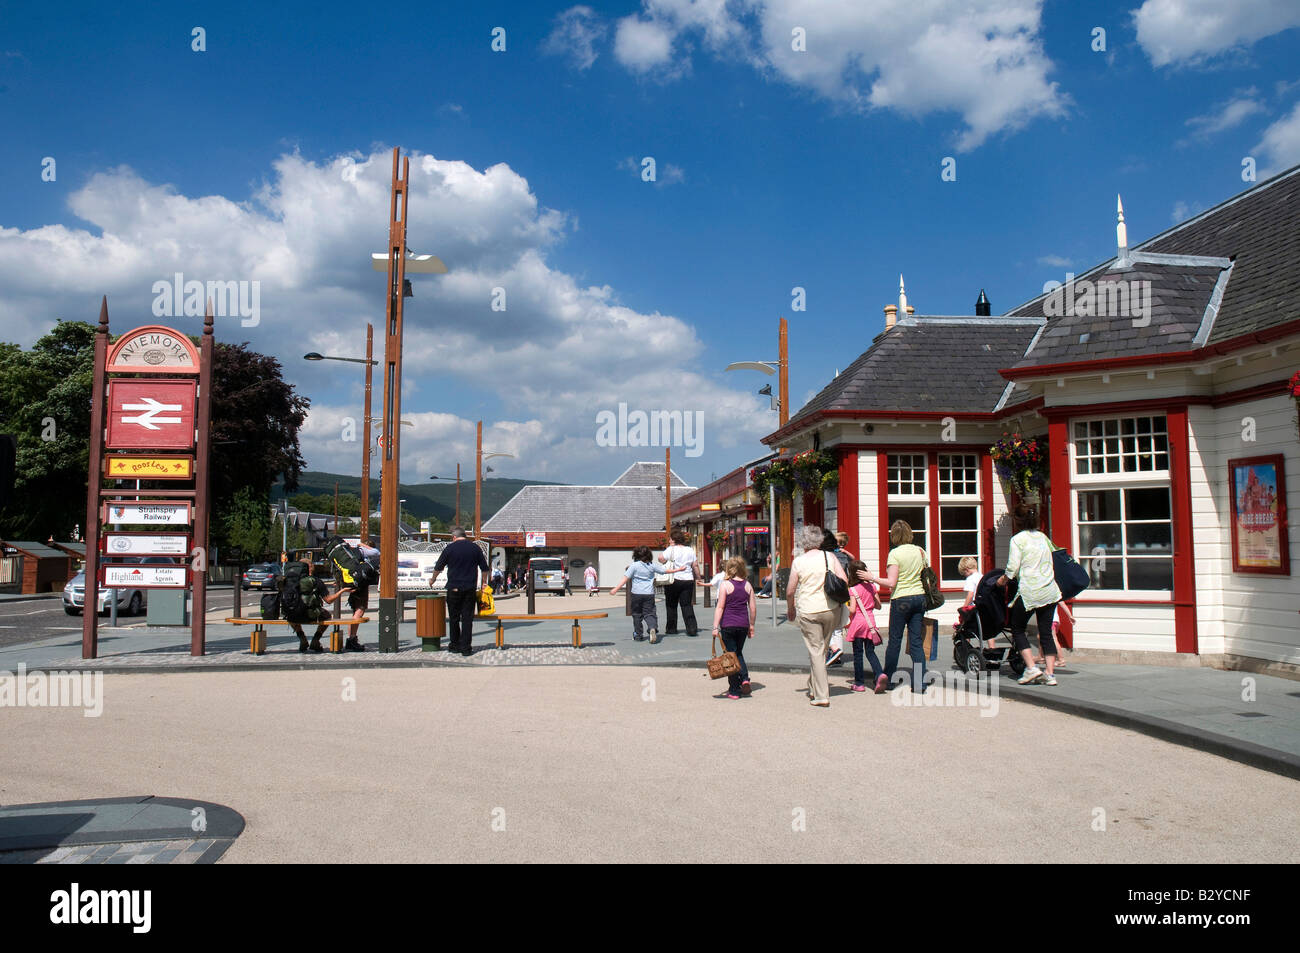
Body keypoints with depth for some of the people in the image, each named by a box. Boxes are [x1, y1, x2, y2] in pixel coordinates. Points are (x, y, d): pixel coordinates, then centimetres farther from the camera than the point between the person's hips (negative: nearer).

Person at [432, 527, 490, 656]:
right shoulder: (475, 547, 4)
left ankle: (454, 645, 18)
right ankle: (466, 647, -1)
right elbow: (484, 568, 8)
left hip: (454, 588, -1)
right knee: (467, 618, 2)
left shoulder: (450, 548, -1)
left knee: (454, 618, 11)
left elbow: (438, 567, 8)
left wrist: (432, 580, 26)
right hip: (470, 589, 1)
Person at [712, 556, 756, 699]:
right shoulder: (748, 585, 5)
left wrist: (715, 627, -8)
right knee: (738, 653, 21)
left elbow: (720, 607, -10)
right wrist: (751, 626, 17)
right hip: (743, 624, 4)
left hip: (728, 624, -4)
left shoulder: (725, 584, -7)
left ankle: (734, 690, 5)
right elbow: (753, 608, 7)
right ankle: (745, 678, -1)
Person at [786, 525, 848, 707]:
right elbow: (844, 581, -3)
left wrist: (790, 609, 15)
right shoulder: (830, 557, 2)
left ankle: (822, 696, 0)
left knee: (816, 651, 2)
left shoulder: (798, 561, -3)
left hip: (808, 611, -3)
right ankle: (814, 688, 28)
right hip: (831, 609, 3)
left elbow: (790, 591, -1)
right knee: (822, 649, 18)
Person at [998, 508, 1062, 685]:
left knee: (1017, 629, 10)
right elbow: (1053, 561, 16)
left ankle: (1031, 668, -2)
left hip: (1029, 592, -5)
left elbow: (1012, 568, -8)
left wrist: (1002, 580, 9)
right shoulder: (1044, 537, 13)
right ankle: (1050, 673, 3)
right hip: (1050, 591, 5)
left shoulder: (1018, 539, -3)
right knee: (1046, 632, 9)